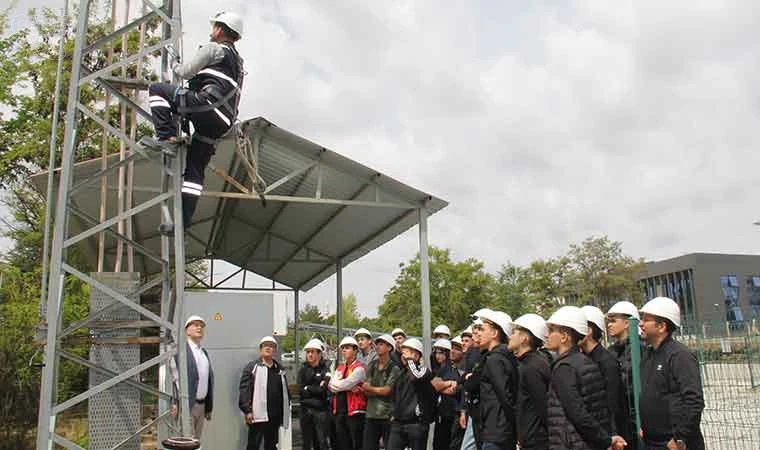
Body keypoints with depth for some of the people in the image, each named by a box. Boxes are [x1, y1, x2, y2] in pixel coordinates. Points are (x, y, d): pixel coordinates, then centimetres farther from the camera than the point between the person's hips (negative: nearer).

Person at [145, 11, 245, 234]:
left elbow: (187, 72, 3)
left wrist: (175, 65, 24)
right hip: (222, 123, 8)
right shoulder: (237, 62, 31)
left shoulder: (213, 48, 5)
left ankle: (167, 137, -10)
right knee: (194, 171, 10)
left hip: (206, 107, -8)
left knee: (157, 89, 1)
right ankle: (183, 220, 7)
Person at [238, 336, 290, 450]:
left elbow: (285, 391, 17)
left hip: (275, 416, 5)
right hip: (258, 415, -5)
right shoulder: (252, 367, -1)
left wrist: (285, 411, 11)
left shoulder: (279, 369, 16)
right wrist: (247, 410, -16)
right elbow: (244, 389, -9)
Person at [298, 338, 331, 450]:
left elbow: (324, 388, -13)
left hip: (321, 409, -3)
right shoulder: (303, 369, 9)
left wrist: (308, 389, -8)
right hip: (306, 409, 3)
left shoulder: (325, 368, 1)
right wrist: (317, 388, -8)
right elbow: (301, 390, -3)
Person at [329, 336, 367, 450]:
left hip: (355, 412, -7)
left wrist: (336, 384, 0)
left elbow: (343, 385, -20)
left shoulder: (359, 368, -9)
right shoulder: (339, 368, 15)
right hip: (339, 412, 7)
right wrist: (350, 387, -11)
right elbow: (331, 385, -1)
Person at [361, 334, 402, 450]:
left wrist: (370, 389, -2)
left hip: (388, 415, -4)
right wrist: (380, 391, -15)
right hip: (371, 414, 5)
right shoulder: (371, 365, 8)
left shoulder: (394, 368, -7)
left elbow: (387, 390, -12)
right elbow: (366, 391, 3)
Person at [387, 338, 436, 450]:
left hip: (417, 423, -6)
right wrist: (393, 413, 18)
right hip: (398, 423, 6)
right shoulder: (402, 373, 18)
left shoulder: (424, 370, -4)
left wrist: (410, 359, -14)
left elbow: (415, 376, -29)